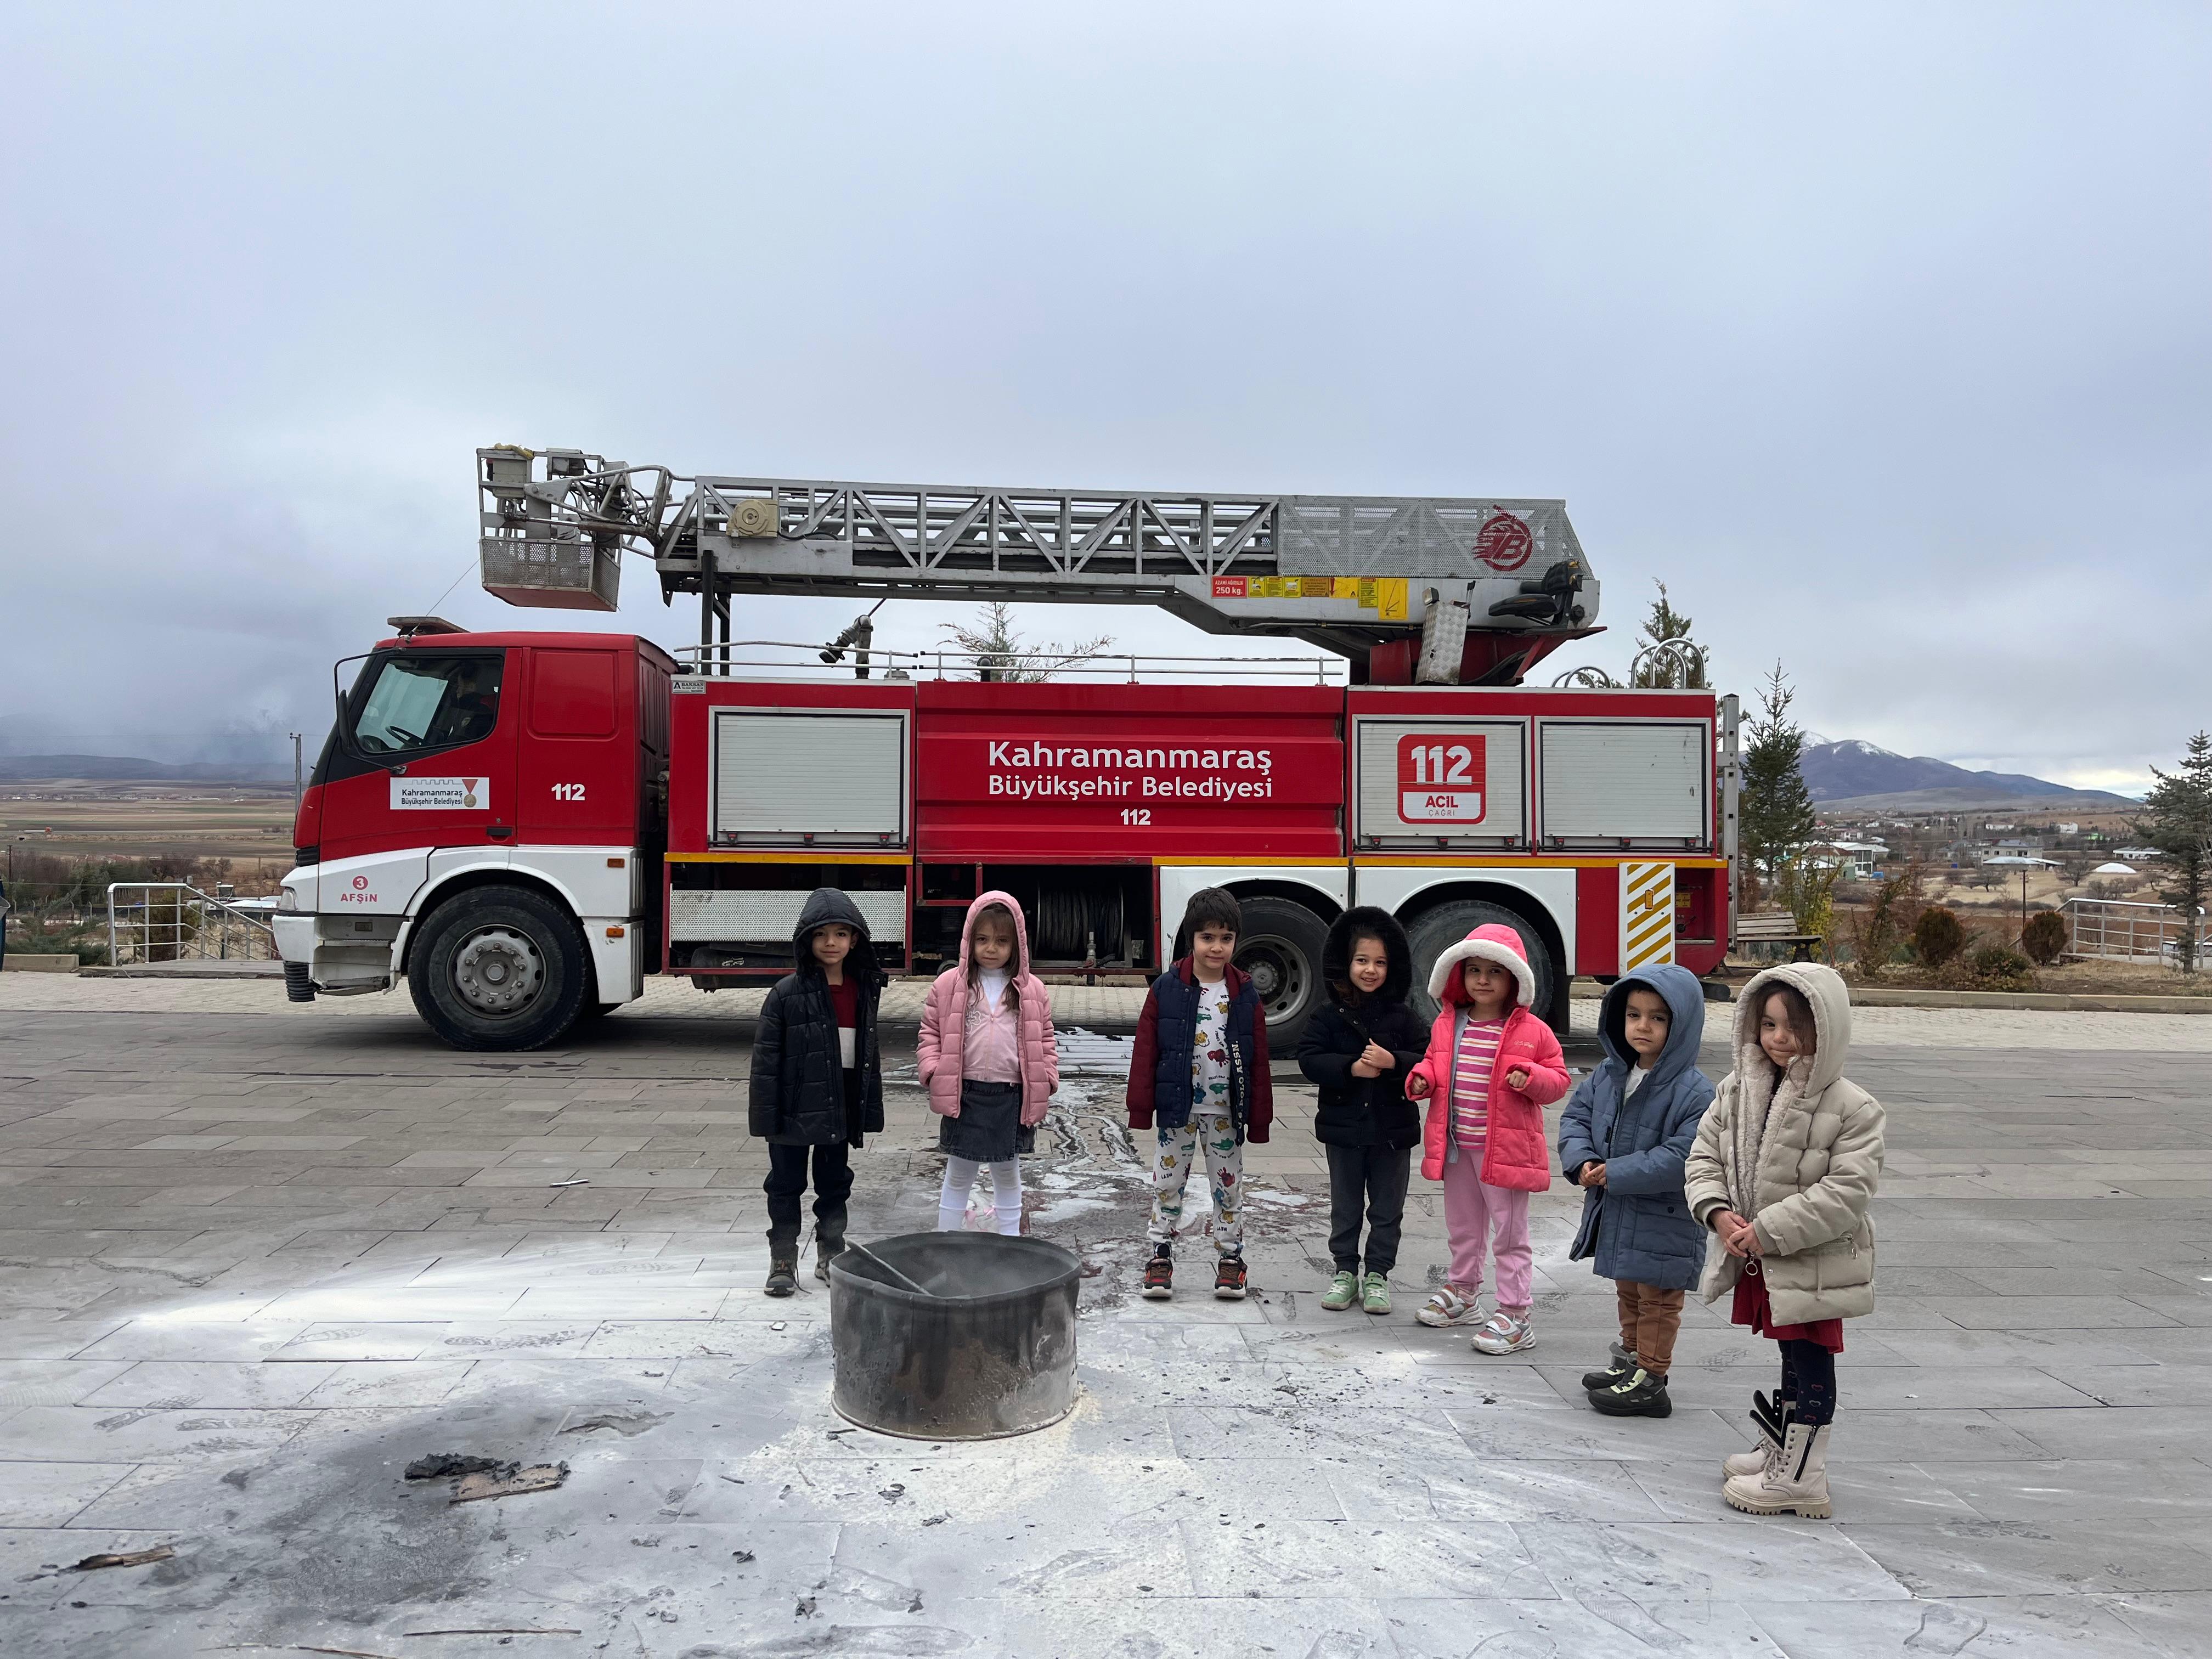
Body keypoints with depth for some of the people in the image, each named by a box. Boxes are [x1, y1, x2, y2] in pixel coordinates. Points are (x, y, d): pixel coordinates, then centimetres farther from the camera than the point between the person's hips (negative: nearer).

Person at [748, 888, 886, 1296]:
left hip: (841, 1108, 4)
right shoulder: (788, 993, -12)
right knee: (786, 1186, 7)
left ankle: (831, 1257, 31)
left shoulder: (864, 991, 2)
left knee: (836, 1184, 16)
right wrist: (765, 1115, -13)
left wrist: (869, 1109, 9)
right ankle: (783, 1263, 19)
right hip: (796, 1108, -4)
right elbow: (766, 1056, -10)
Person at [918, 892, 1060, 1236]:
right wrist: (934, 1072, -10)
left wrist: (1046, 1080, -3)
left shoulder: (1032, 990, 2)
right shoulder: (949, 985, -2)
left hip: (1012, 1098, 1)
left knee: (1008, 1175, 16)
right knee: (958, 1175, 12)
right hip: (964, 1095, -1)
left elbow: (1045, 1040, 8)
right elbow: (930, 1034, 3)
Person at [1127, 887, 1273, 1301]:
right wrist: (1140, 1107, -7)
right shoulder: (1166, 989, -6)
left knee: (1229, 1186, 11)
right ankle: (1161, 1254, 21)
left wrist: (1259, 1118, 1)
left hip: (1226, 1111, 1)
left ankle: (1230, 1256, 24)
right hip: (1177, 1107, -1)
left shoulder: (1245, 995, -1)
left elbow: (1258, 1061, 2)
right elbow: (1146, 1050, -5)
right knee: (1167, 1182, 8)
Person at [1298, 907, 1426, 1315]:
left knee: (1387, 1210, 10)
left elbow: (1425, 1062, -8)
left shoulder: (1404, 1018, -2)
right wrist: (1351, 1068, -24)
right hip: (1344, 1128, 0)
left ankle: (1378, 1274, 23)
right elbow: (1309, 1059, -11)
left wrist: (1392, 1062, -26)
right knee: (1345, 1208, 13)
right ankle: (1345, 1272, 26)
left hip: (1392, 1130, 0)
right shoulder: (1329, 1018, -3)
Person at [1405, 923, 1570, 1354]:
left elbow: (1558, 1077, -3)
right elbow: (1434, 1062, 17)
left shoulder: (1532, 1031, -8)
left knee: (1509, 1235, 2)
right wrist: (1422, 1078, -3)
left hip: (1505, 1150, -5)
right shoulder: (1447, 1024, 4)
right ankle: (1462, 1293, 40)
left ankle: (1515, 1315, 9)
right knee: (1462, 1228, 22)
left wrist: (1530, 1077, -22)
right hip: (1456, 1146, 5)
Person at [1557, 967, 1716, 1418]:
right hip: (1615, 1215, 7)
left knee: (1657, 1300, 9)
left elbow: (1684, 1157, -27)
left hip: (1664, 1223, -7)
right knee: (1628, 1293, 24)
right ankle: (1630, 1361, 40)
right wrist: (1580, 1161, -13)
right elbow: (1575, 1117, 7)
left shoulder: (1694, 1091, -22)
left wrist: (1617, 1173, -26)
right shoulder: (1608, 1075, 0)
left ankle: (1650, 1381, 21)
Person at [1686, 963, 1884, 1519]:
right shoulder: (1737, 1089, 0)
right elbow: (1705, 1153, 5)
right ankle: (1778, 1449, 37)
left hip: (1815, 1261, -6)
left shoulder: (1851, 1108, -17)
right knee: (1792, 1356, 22)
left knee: (1811, 1363, 3)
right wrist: (1719, 1212, -12)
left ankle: (1799, 1478, 13)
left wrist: (1768, 1231, -24)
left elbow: (1846, 1192, -22)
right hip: (1757, 1258, 6)